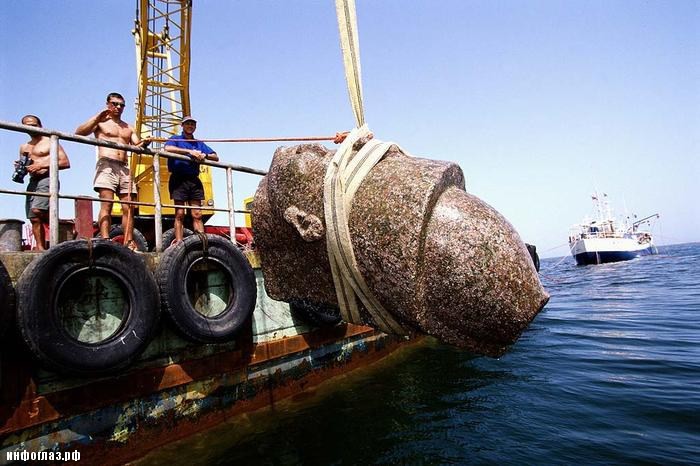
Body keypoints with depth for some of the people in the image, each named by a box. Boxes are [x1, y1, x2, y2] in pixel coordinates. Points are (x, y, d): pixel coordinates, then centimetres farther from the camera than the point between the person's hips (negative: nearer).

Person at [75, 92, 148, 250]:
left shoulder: (128, 128, 27)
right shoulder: (100, 122, 14)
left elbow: (137, 145, 13)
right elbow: (79, 133, -1)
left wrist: (143, 143, -10)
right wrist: (97, 119, -12)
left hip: (125, 168, 5)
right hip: (106, 165, -5)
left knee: (129, 207, -2)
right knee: (106, 204, -18)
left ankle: (129, 243, -1)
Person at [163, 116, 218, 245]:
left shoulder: (199, 144, 24)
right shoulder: (176, 139, 11)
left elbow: (216, 157, 16)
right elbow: (168, 148, -13)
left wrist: (204, 155, -5)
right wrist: (189, 151, -16)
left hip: (194, 180, 4)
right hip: (179, 179, -3)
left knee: (197, 215, -2)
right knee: (180, 214, -5)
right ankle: (179, 242, -5)